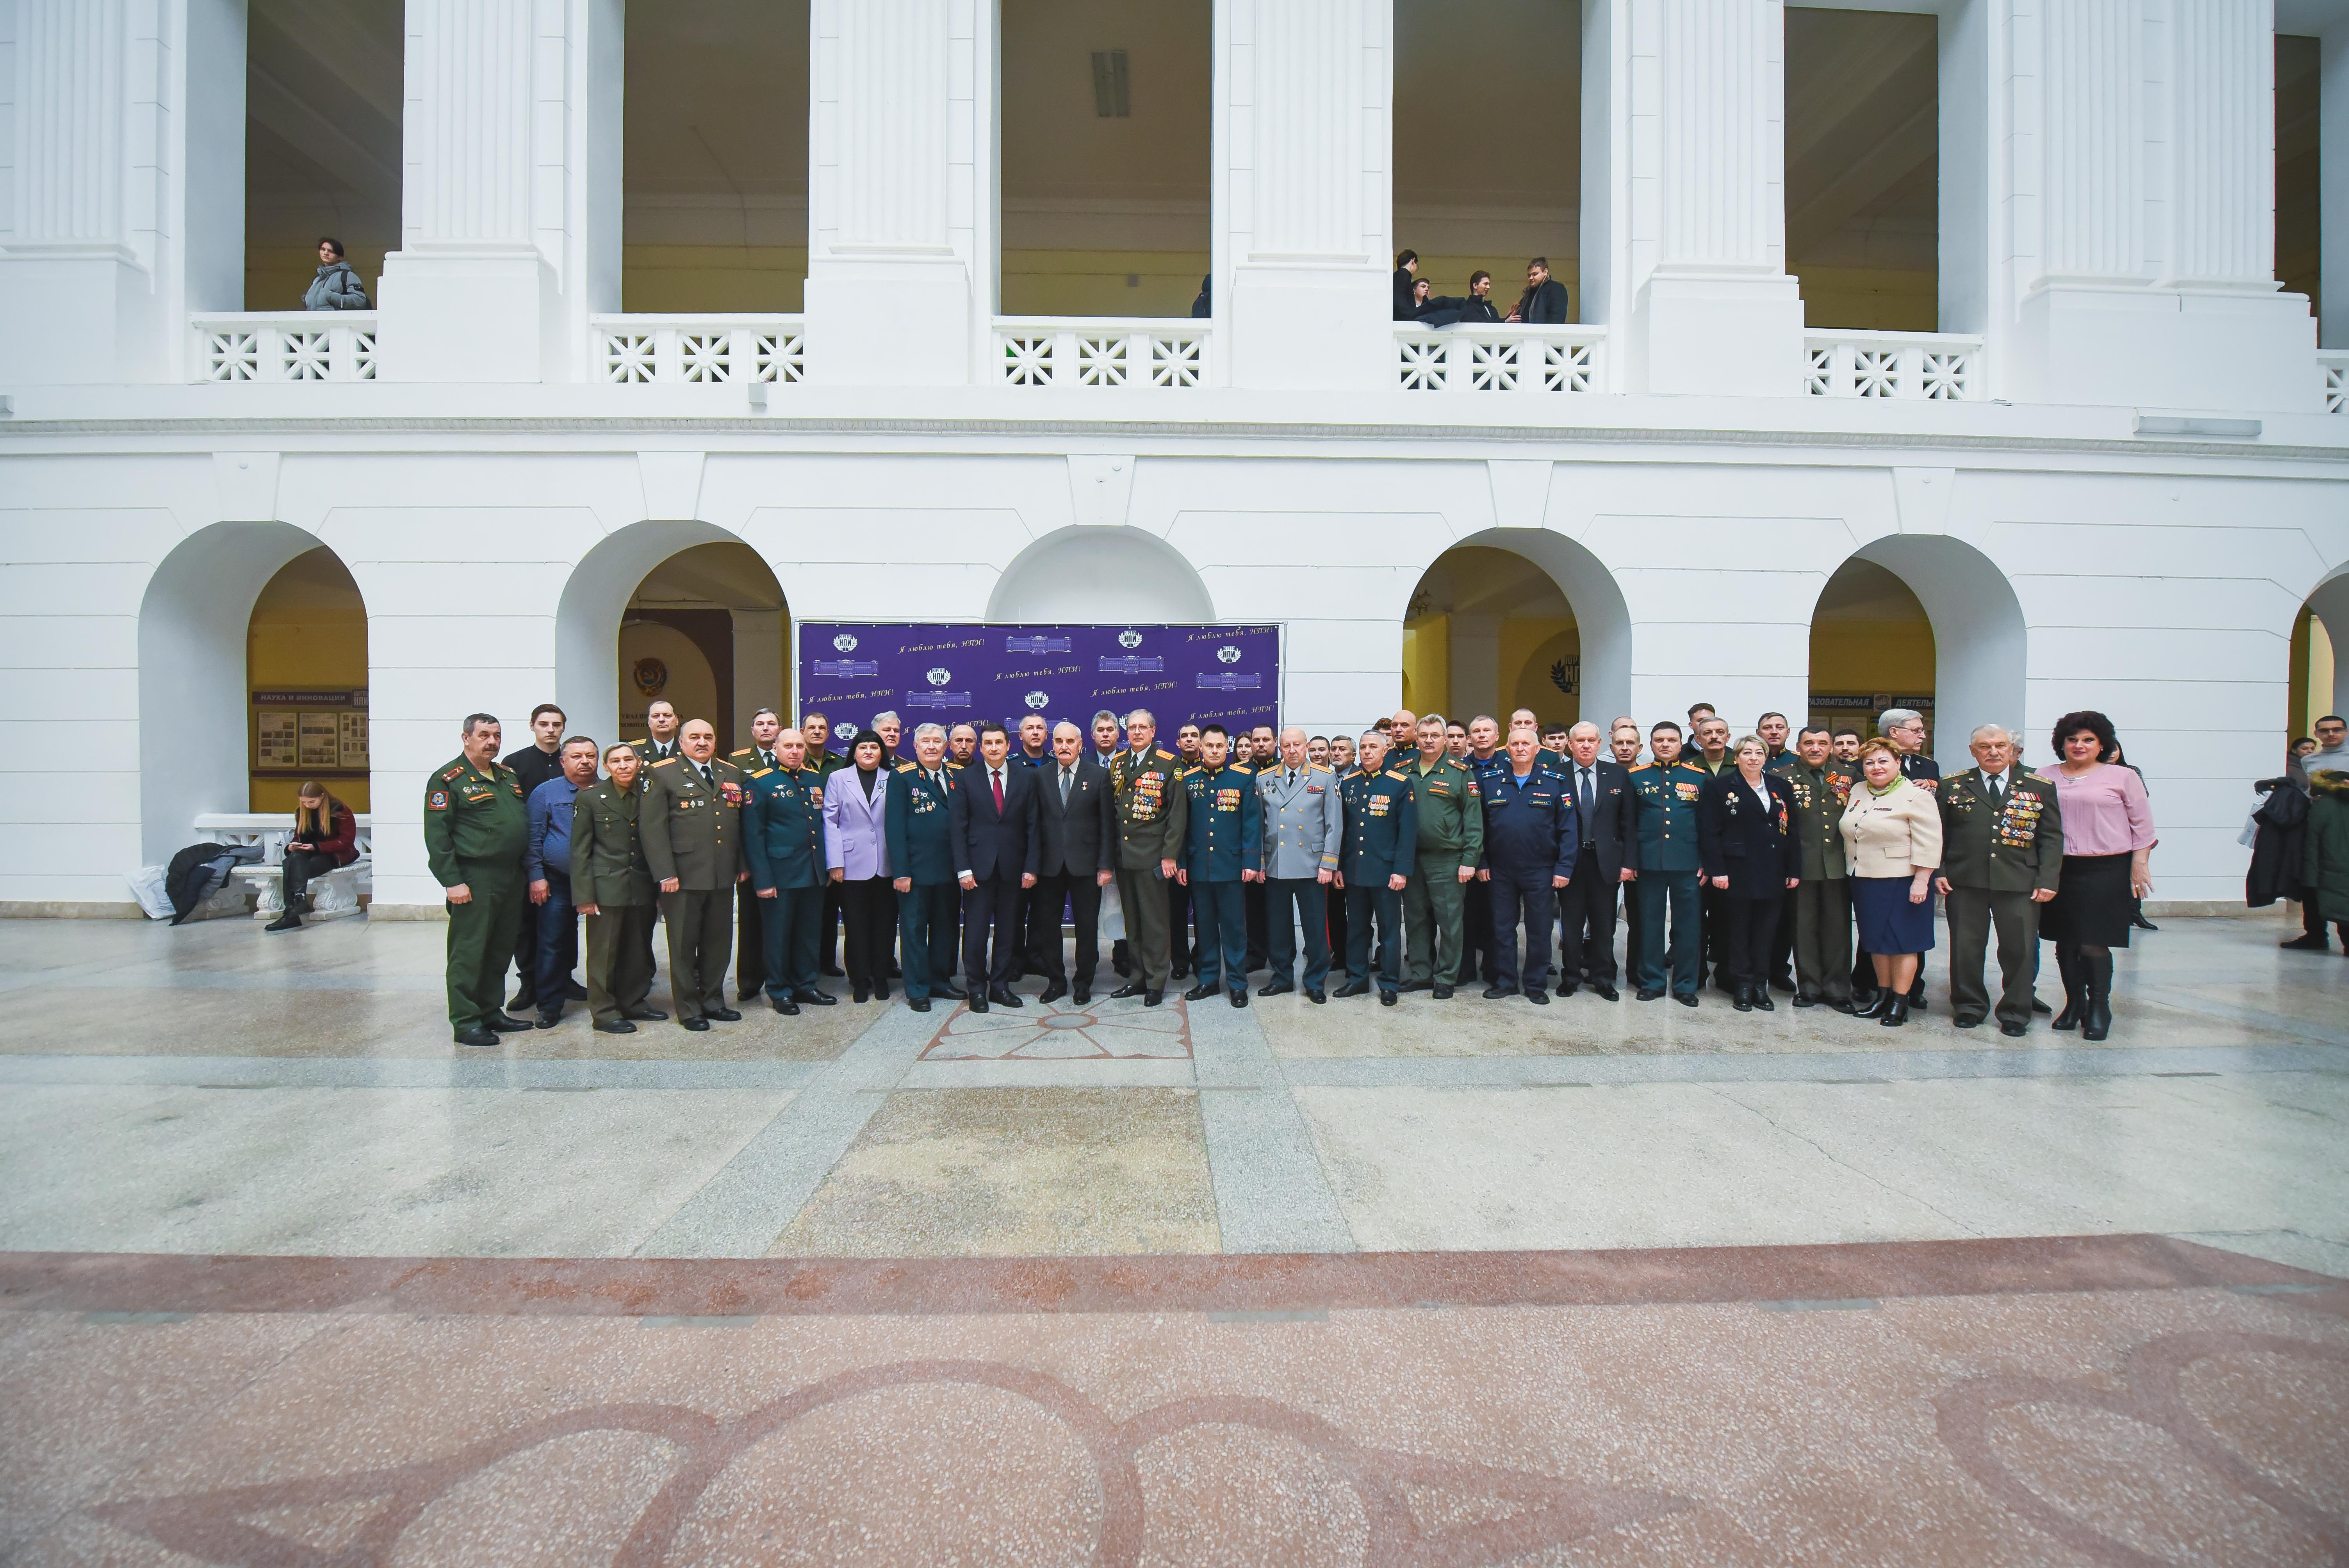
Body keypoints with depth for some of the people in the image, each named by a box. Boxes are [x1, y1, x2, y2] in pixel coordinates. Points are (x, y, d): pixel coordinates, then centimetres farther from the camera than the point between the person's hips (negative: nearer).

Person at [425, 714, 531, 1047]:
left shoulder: (508, 775, 15)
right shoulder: (448, 779, -6)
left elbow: (524, 823, 20)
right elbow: (436, 834, -11)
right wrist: (452, 881, -17)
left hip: (511, 877, 7)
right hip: (474, 879, -7)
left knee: (500, 950, 13)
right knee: (469, 951, -1)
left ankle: (491, 1012, 24)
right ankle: (466, 1023, 6)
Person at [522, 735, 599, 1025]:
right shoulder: (546, 793, 0)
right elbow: (533, 838, -2)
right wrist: (536, 876, -9)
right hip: (557, 882, -3)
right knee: (553, 943, -1)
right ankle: (551, 1005, 9)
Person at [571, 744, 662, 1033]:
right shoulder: (589, 798, -2)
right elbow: (580, 850, -3)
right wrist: (585, 895, -9)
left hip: (642, 888, 4)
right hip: (607, 887, -4)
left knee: (639, 951, 11)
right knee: (604, 952, 1)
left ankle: (634, 1002, 26)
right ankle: (604, 1013, 11)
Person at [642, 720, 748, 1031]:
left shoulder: (732, 773, 13)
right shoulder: (662, 774, -2)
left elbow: (740, 822, 14)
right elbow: (653, 826, -8)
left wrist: (743, 864, 9)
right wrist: (665, 874, -13)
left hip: (724, 876, 4)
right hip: (684, 876, -4)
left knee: (718, 942, 12)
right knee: (684, 944, 6)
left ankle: (713, 1001, 26)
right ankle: (688, 1009, 17)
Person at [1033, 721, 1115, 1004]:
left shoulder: (1099, 775, 1)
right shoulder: (1041, 777, 6)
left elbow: (1107, 824, -1)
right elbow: (1035, 823, 5)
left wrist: (1106, 864, -7)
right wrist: (1032, 864, -1)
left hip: (1085, 863, -2)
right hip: (1050, 864, 2)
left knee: (1087, 926, 6)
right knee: (1048, 924, 8)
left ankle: (1084, 982, 20)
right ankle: (1056, 981, 23)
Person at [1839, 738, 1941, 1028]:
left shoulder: (1914, 795, -11)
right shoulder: (1858, 793, 10)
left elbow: (1928, 843, -15)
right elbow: (1849, 833, 18)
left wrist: (1921, 881, -19)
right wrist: (1853, 872, 15)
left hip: (1901, 881, -6)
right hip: (1865, 881, 6)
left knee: (1901, 941, 2)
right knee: (1876, 939, 13)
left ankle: (1900, 1003, 9)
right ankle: (1883, 995, 23)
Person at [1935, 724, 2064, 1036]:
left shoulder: (2040, 787, 7)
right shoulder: (1953, 786, 6)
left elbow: (2052, 838, 6)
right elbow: (1939, 833, 8)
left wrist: (2047, 880, -2)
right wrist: (1938, 871, -1)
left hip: (2020, 884, 0)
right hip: (1965, 882, 0)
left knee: (2019, 950, 5)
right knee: (1966, 948, 6)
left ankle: (2015, 1014, 19)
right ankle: (1969, 1007, 21)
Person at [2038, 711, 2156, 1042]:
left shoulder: (2122, 776, 2)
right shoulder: (2045, 778, 8)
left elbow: (2142, 824, 4)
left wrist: (2140, 863, -2)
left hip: (2105, 871, -3)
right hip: (2058, 870, 3)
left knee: (2094, 942, -4)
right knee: (2065, 941, 9)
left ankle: (2099, 1008, 10)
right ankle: (2074, 1004, 21)